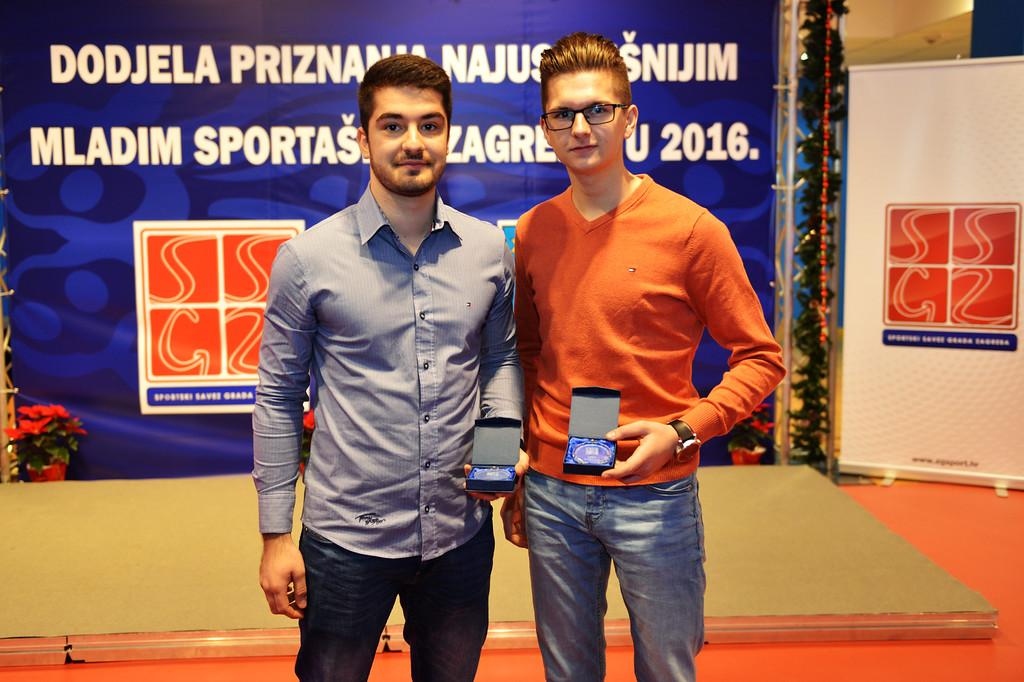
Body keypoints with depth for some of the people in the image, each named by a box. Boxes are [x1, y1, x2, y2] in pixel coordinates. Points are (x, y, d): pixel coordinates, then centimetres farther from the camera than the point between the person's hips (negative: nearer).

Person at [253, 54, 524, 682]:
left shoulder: (490, 248, -1)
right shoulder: (309, 258, -9)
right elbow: (278, 397, -4)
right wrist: (276, 535, -3)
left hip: (462, 531, 3)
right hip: (347, 538, -2)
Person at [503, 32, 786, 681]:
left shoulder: (690, 228, -10)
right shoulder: (534, 230, 3)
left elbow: (761, 358, -6)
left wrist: (682, 432, -20)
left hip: (654, 495, -3)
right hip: (552, 494, 4)